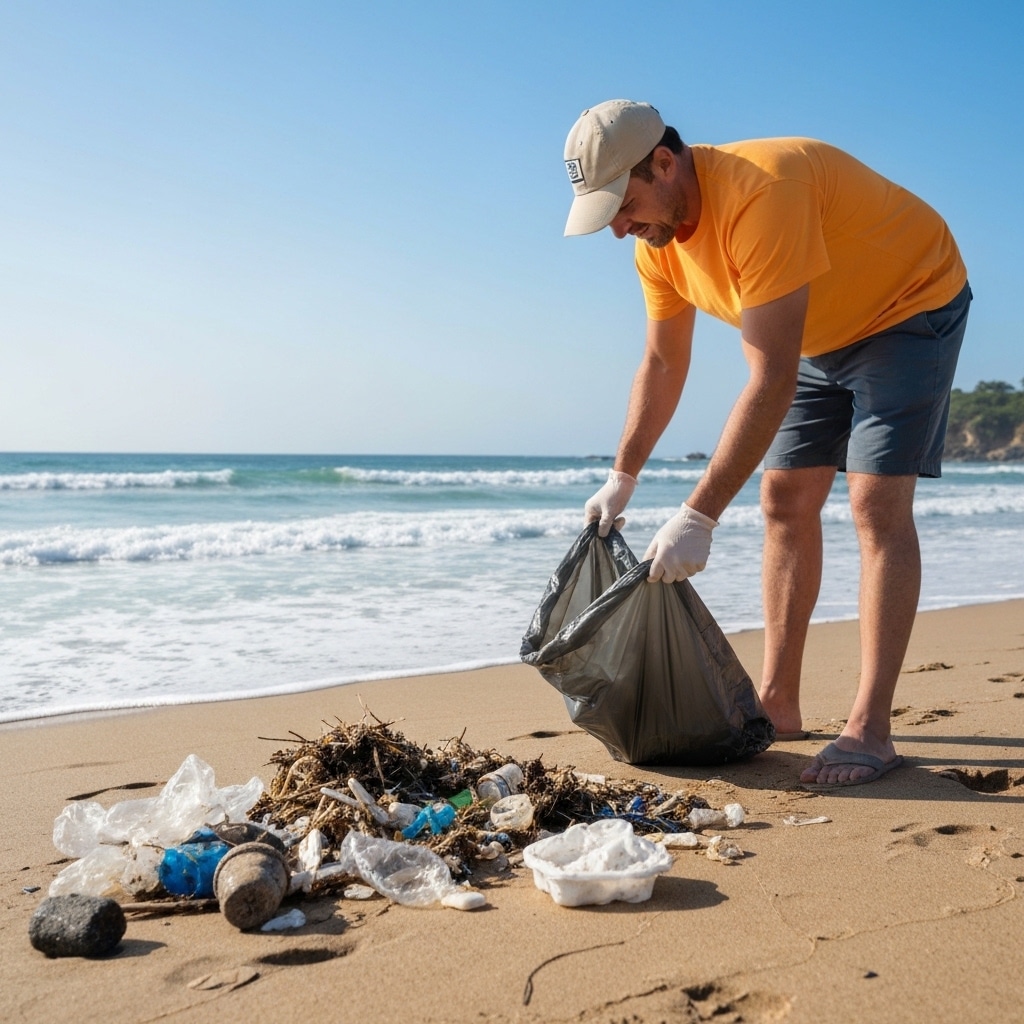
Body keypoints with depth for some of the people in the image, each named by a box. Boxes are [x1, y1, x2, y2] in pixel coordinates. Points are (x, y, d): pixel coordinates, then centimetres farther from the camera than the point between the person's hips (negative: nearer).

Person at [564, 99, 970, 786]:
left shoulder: (759, 194, -37)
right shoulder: (656, 238, -10)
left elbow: (771, 383, -40)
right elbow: (662, 365, 2)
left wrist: (698, 517, -40)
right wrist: (622, 480, 0)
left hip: (911, 305, -8)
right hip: (823, 335, 8)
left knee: (877, 503, -18)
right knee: (785, 503, 2)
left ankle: (870, 729, -16)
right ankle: (778, 706, 8)